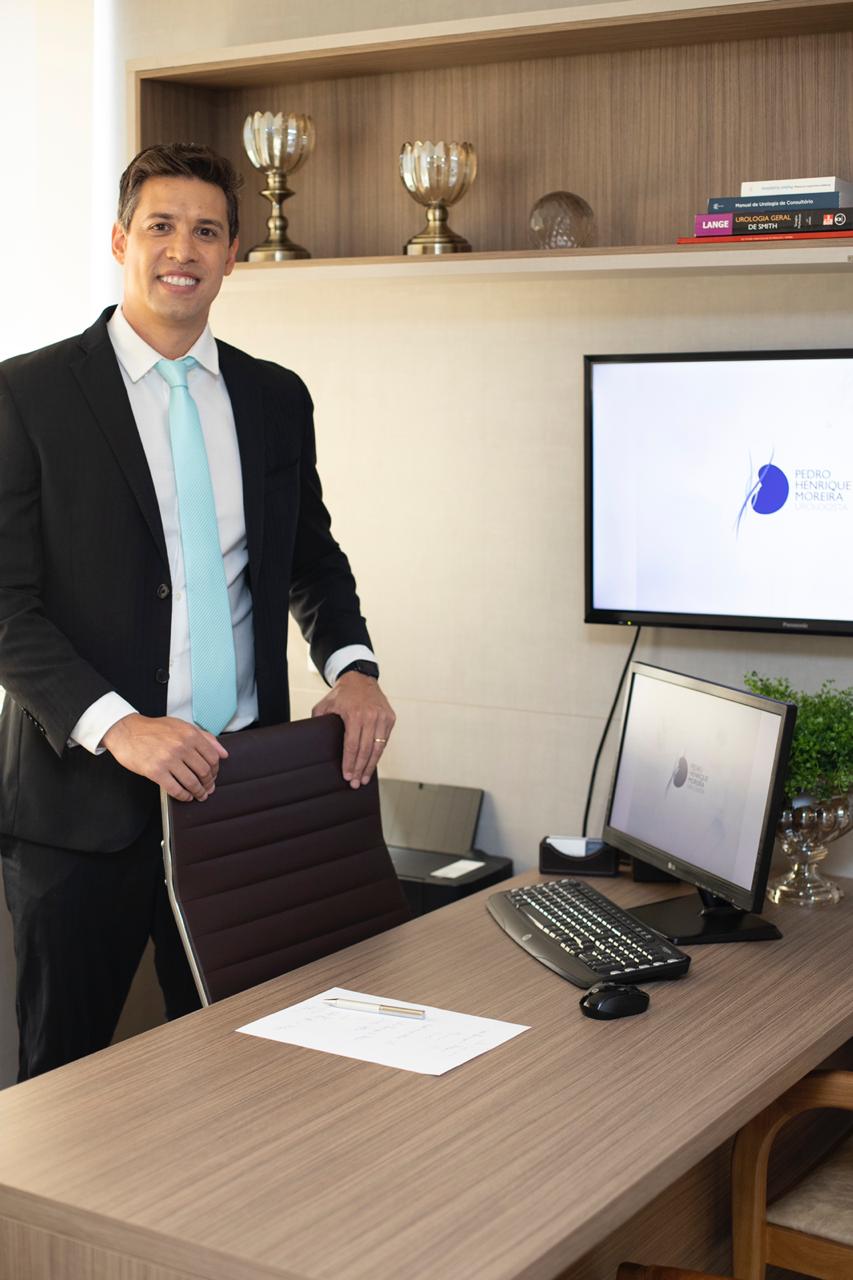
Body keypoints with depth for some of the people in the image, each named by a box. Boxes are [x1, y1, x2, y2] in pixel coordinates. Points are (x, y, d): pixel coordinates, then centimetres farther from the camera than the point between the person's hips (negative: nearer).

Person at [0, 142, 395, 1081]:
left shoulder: (276, 398, 11)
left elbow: (313, 557, 20)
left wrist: (349, 664, 0)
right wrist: (115, 725, -22)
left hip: (239, 783, 4)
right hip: (86, 790, -3)